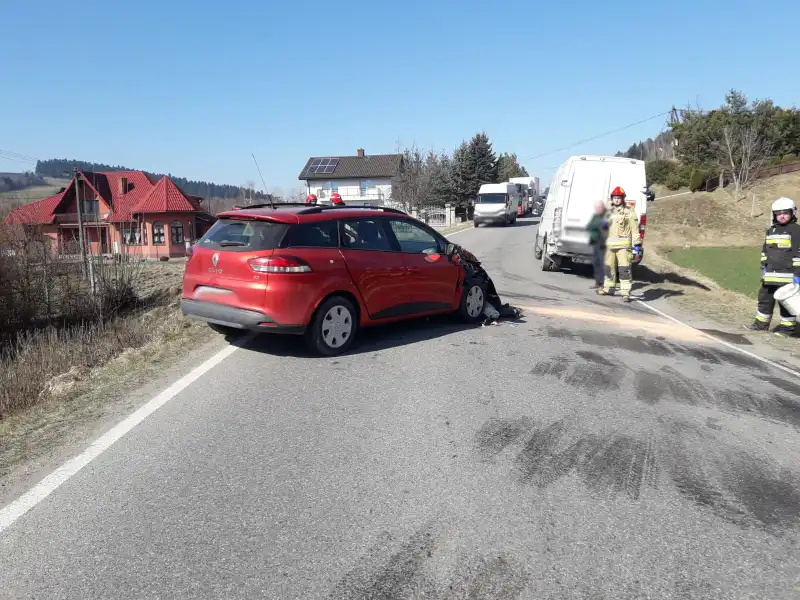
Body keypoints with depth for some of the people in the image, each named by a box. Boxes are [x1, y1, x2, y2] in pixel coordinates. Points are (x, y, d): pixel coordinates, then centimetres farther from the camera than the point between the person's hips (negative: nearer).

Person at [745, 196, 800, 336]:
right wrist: (763, 266, 14)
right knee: (765, 298, 12)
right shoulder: (771, 231, 15)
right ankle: (761, 323, 22)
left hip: (788, 275, -7)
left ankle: (787, 327, 8)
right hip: (770, 274, 7)